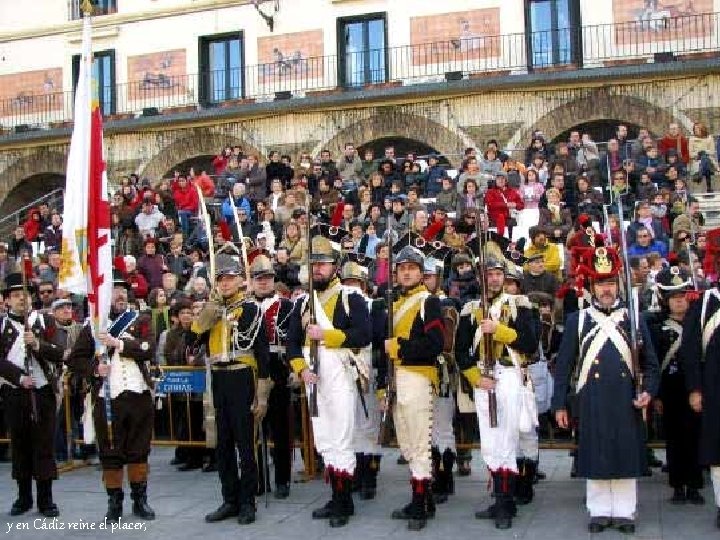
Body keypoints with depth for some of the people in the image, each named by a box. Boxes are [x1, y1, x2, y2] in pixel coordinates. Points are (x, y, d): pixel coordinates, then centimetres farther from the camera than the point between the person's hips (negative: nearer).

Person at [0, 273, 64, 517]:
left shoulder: (46, 321, 5)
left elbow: (59, 353, -3)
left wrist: (38, 345, -20)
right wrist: (20, 377, -17)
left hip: (43, 392, -1)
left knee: (45, 445, 1)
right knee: (20, 445, 8)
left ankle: (46, 499, 8)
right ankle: (24, 497, 19)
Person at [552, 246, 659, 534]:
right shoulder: (576, 320, 3)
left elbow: (650, 362, 10)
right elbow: (563, 365, 3)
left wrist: (648, 390, -7)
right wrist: (559, 404, 0)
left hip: (626, 402, 1)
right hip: (592, 402, -1)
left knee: (626, 454, 6)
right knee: (596, 456, 5)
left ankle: (624, 512, 18)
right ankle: (599, 511, 17)